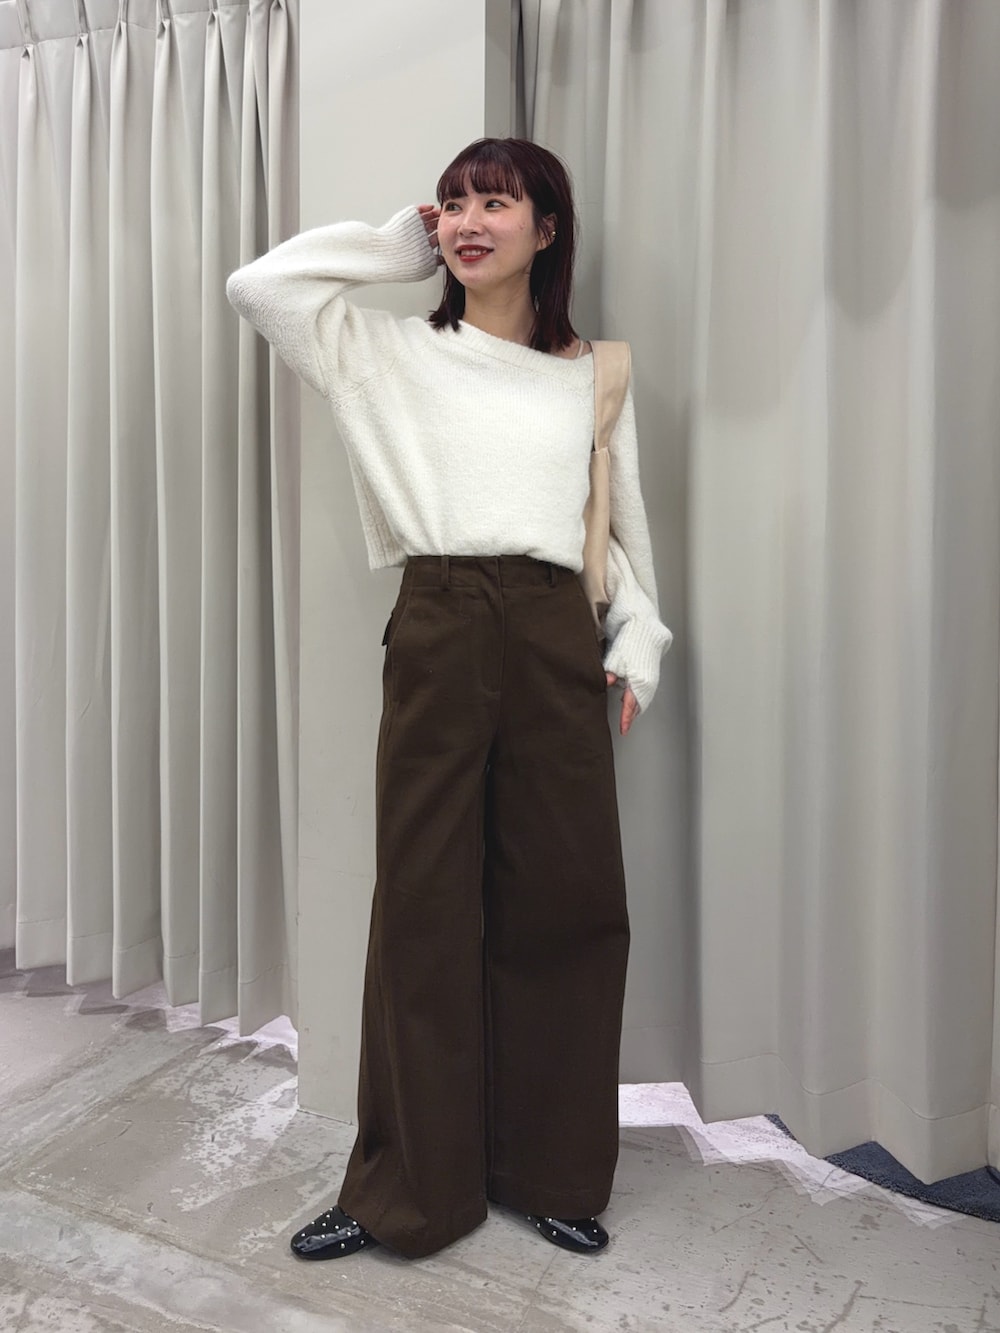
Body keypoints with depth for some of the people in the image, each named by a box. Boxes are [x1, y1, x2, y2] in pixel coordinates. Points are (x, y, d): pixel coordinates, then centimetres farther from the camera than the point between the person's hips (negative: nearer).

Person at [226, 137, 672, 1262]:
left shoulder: (592, 376, 15)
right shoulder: (395, 353, 12)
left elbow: (624, 523, 18)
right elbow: (256, 283, 6)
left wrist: (638, 636, 6)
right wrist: (396, 246, 11)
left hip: (558, 639, 2)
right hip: (440, 630, -1)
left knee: (563, 901, 6)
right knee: (425, 905, 3)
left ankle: (551, 1172, 26)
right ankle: (407, 1190, 21)